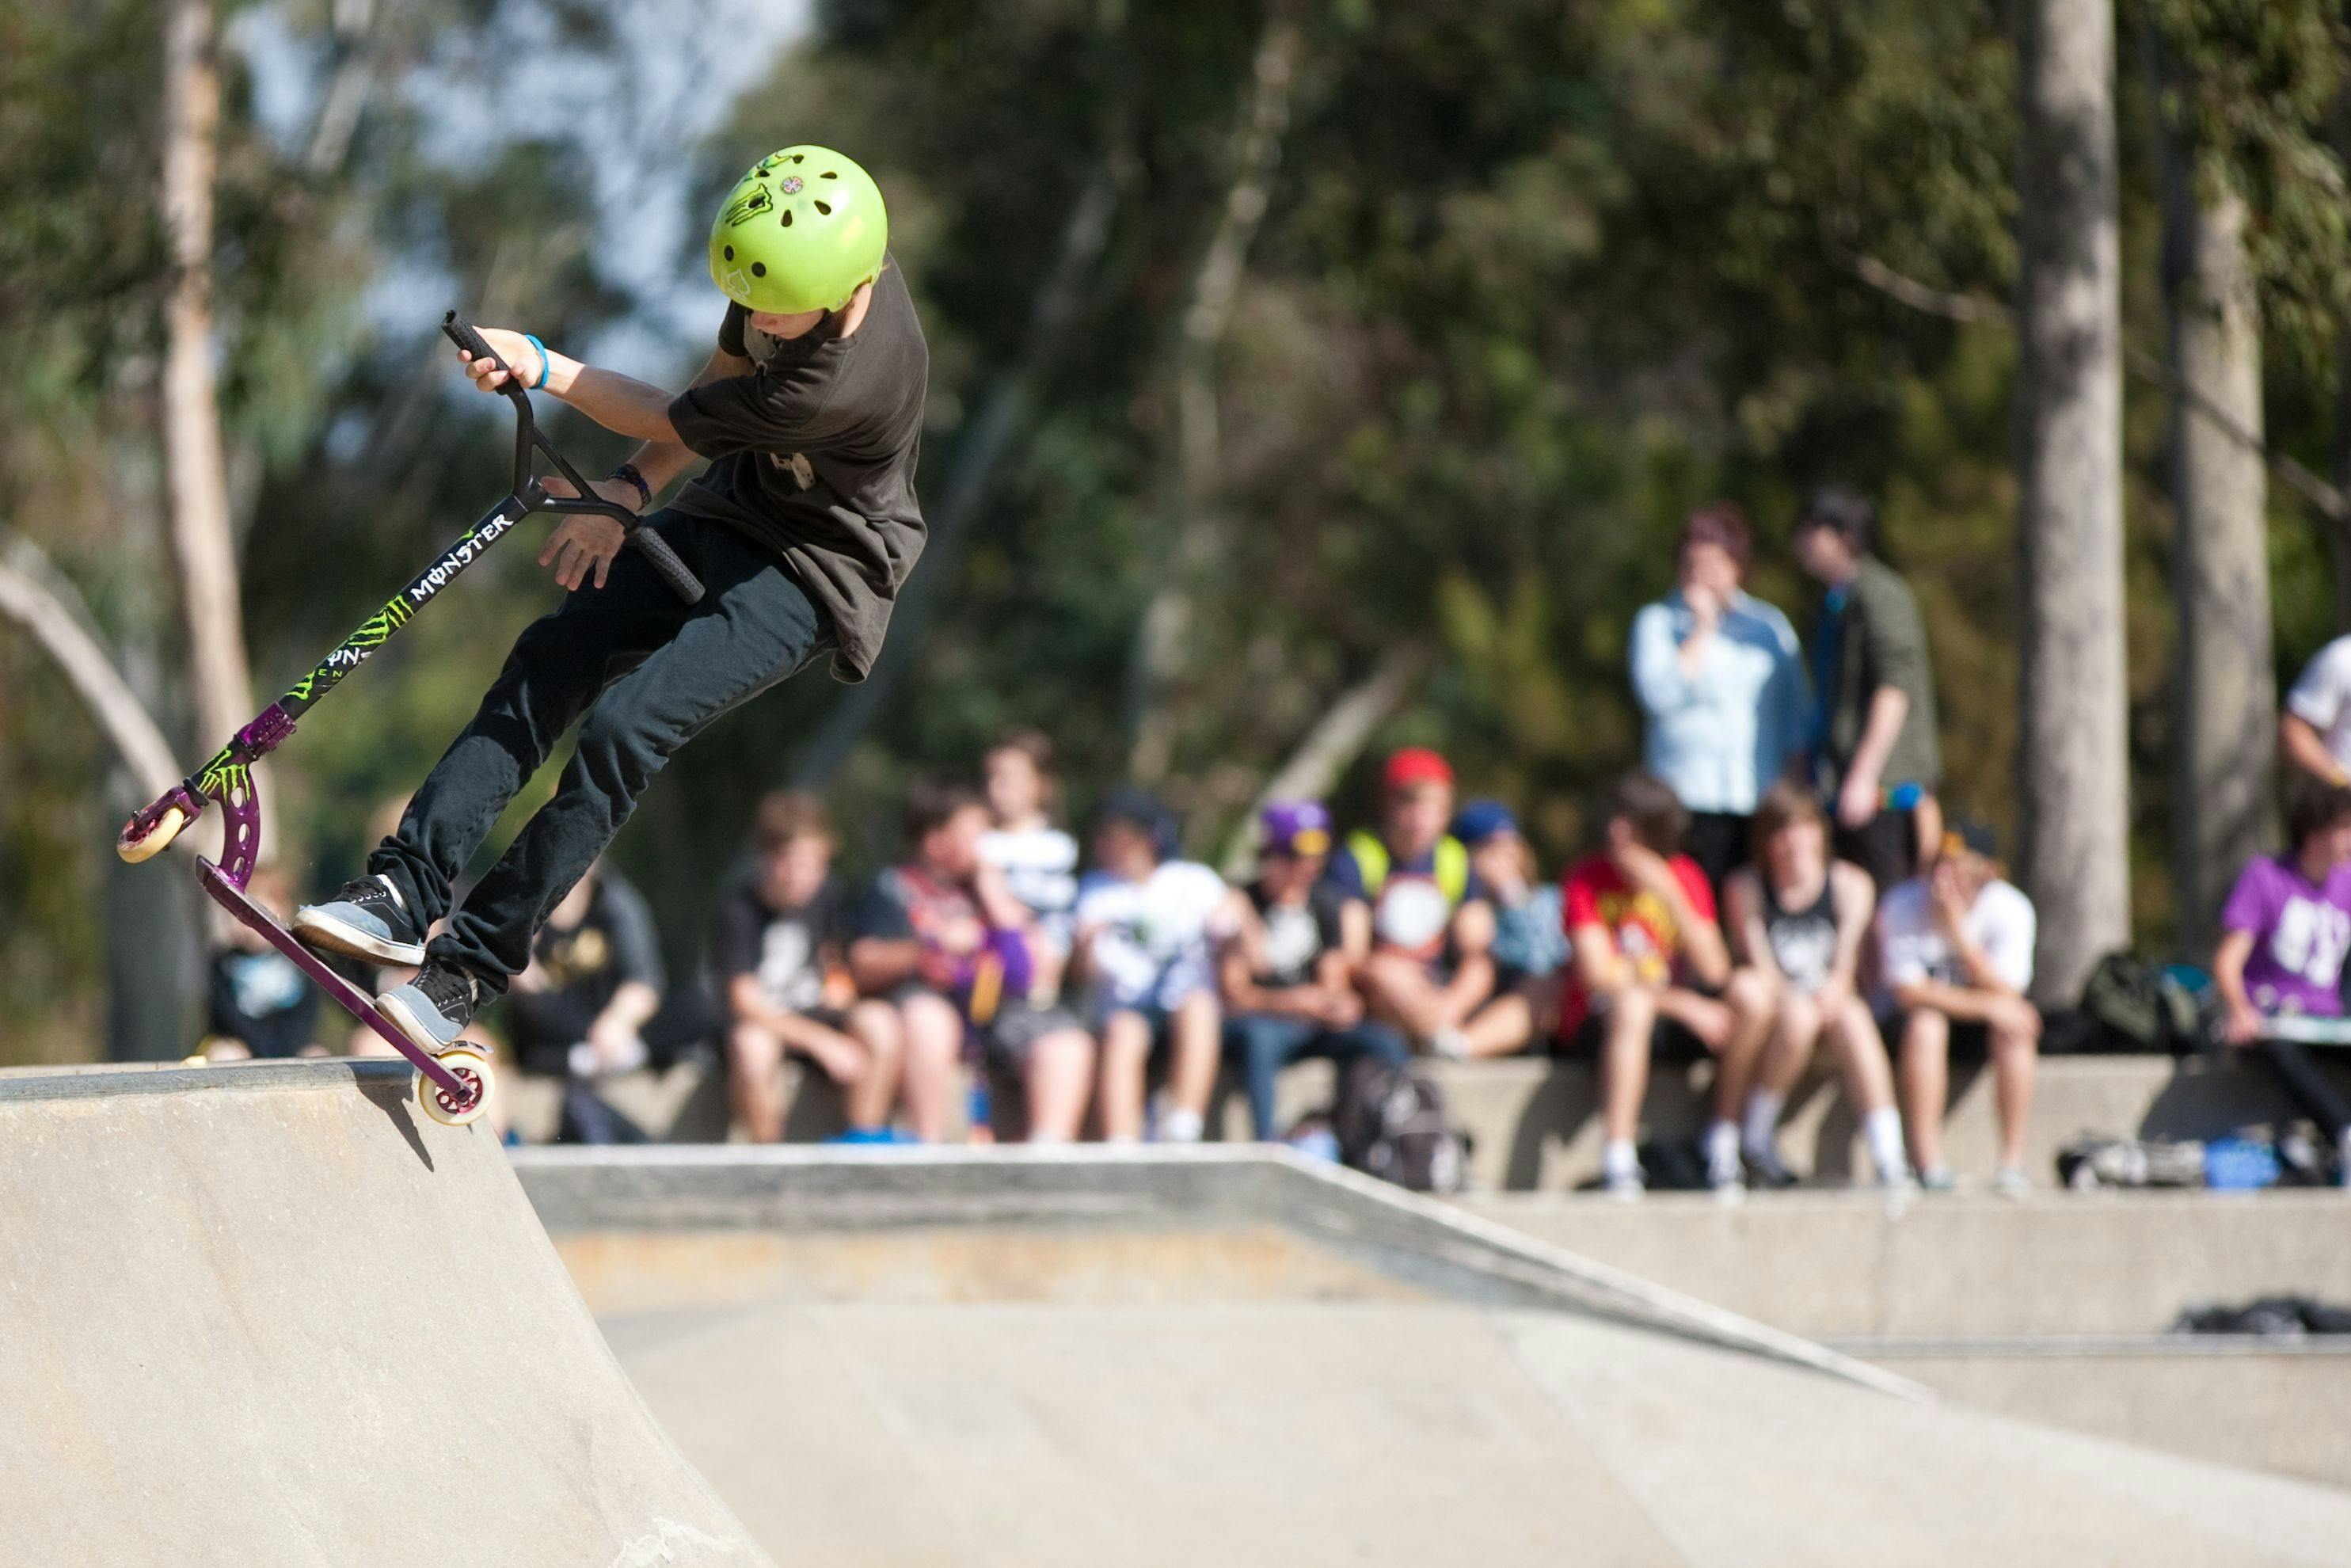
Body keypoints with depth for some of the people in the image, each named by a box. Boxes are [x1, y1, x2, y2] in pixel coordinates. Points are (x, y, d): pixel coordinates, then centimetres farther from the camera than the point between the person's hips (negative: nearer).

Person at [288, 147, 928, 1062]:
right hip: (731, 510, 8)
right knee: (549, 662, -9)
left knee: (622, 727, -22)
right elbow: (725, 374, 5)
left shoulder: (843, 386, -37)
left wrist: (543, 368, -12)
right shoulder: (801, 260, -15)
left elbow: (672, 423, -21)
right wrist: (630, 490, -4)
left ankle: (475, 962, -15)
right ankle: (405, 891, -13)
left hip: (813, 573, -8)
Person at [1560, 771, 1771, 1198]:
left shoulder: (1686, 877, 2)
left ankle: (1722, 1139, -11)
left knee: (1750, 994, -22)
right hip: (1596, 1018, -4)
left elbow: (1714, 970, -8)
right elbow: (1596, 974, -17)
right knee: (1632, 1004, -39)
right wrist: (1683, 1005, -23)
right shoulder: (1586, 879, -8)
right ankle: (1618, 1160, -40)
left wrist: (1669, 894, -20)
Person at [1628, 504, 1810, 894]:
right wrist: (1702, 631, -5)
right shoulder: (1658, 621, 9)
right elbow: (1658, 694, -8)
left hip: (1761, 800, 3)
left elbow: (1797, 716, 19)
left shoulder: (1770, 625, 16)